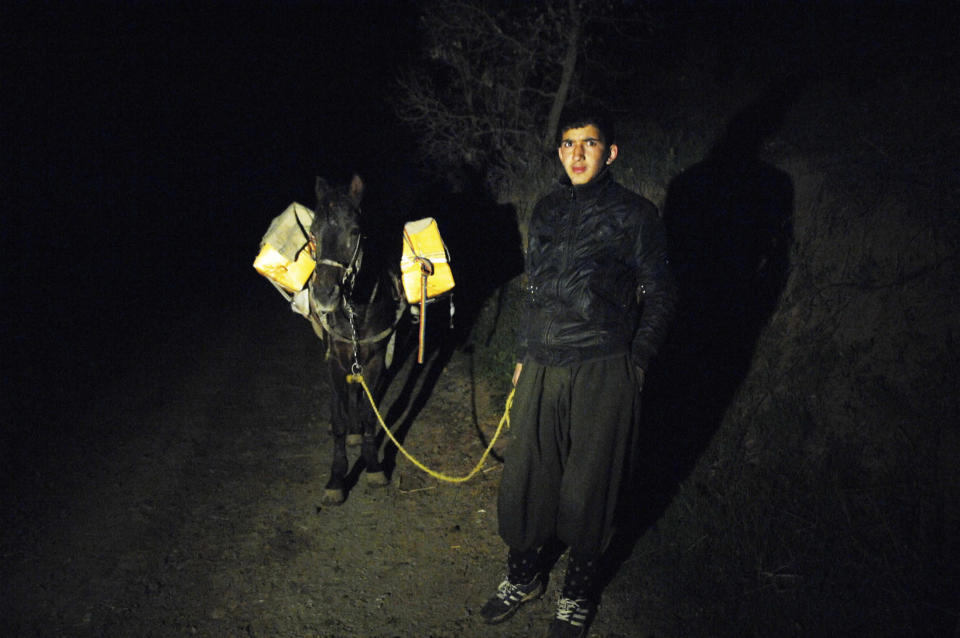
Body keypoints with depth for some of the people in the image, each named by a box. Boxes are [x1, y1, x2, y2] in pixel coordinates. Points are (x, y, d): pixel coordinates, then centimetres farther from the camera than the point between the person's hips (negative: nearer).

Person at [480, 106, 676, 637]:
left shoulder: (634, 215, -3)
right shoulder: (547, 211, 12)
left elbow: (659, 295, 1)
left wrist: (635, 362, -4)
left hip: (602, 374, -4)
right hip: (542, 368, 5)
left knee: (588, 485, 7)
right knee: (526, 474, 11)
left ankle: (579, 592, 29)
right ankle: (525, 574, 35)